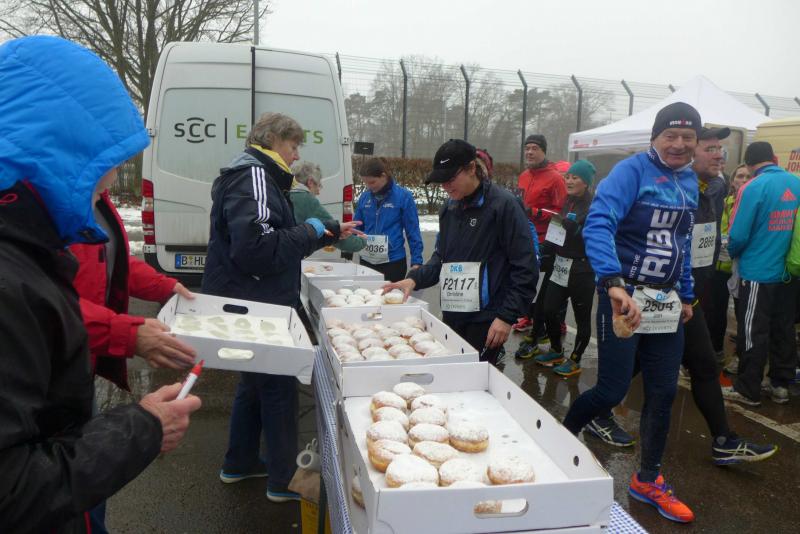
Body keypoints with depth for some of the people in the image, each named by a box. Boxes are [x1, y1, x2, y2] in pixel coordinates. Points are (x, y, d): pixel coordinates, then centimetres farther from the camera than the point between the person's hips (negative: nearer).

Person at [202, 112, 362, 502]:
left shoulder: (260, 178, 16)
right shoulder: (254, 179, -19)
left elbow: (281, 240, 21)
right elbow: (255, 250, -30)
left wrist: (328, 233, 17)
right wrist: (310, 231, -19)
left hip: (252, 304, 11)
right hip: (255, 306, -11)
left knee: (255, 382, 22)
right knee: (279, 387, 1)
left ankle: (239, 463, 36)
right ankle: (283, 480, 16)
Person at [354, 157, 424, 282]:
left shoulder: (403, 196, -8)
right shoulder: (365, 196, 3)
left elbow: (413, 231, -6)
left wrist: (416, 261, -8)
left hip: (393, 262, -4)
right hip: (366, 261, 4)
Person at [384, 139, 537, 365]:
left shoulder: (503, 205, -10)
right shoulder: (449, 209, 11)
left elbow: (525, 268, -11)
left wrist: (507, 316, -14)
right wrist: (415, 279, 2)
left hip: (485, 321, -6)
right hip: (451, 316, 6)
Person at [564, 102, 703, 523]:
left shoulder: (689, 181, 11)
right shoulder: (632, 171, -13)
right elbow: (597, 224, -29)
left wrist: (686, 295, 19)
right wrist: (614, 282, -41)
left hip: (666, 302, 7)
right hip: (625, 297, -7)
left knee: (663, 393, 11)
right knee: (612, 391, -3)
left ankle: (648, 481, 28)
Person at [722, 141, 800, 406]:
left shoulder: (753, 188, -16)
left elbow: (738, 236, -15)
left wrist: (733, 254, 5)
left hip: (758, 272, -6)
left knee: (753, 334, 3)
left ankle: (748, 390, 12)